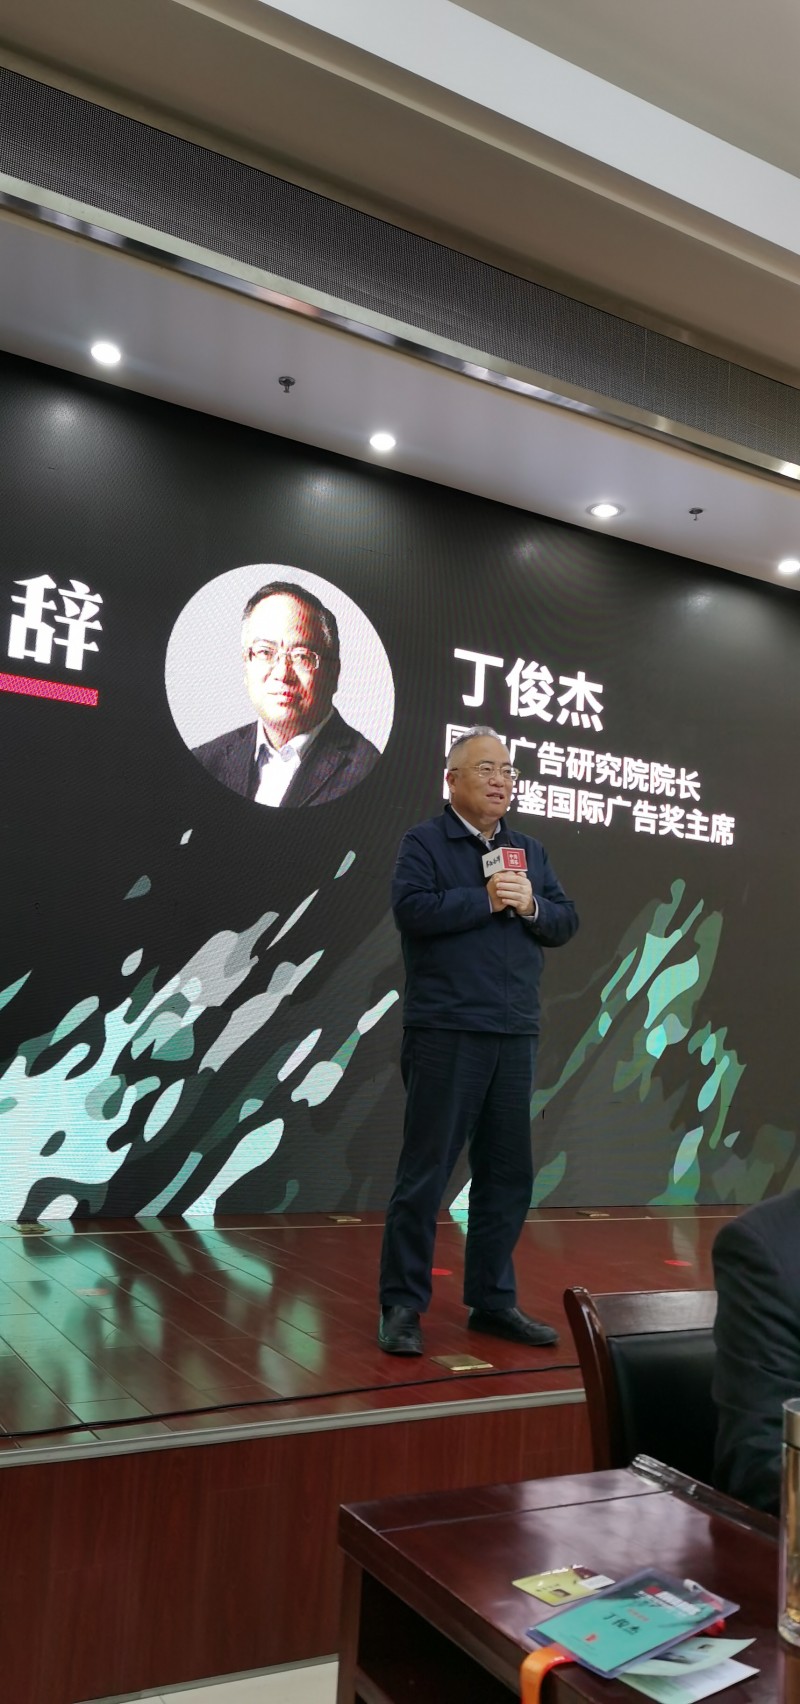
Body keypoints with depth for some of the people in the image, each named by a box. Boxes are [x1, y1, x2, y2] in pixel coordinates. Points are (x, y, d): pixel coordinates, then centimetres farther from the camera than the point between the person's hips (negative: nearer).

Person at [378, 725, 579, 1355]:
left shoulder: (530, 851, 18)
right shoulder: (425, 842, -1)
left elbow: (566, 923, 12)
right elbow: (412, 908, -17)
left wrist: (531, 906, -8)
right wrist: (487, 900, -14)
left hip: (515, 1036, 6)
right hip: (446, 1032, -6)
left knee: (508, 1173, 11)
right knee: (426, 1170, -1)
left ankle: (493, 1299, 25)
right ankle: (402, 1306, 10)